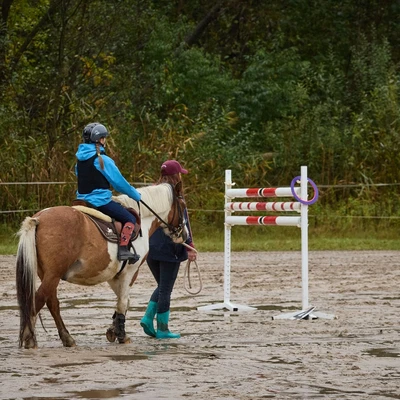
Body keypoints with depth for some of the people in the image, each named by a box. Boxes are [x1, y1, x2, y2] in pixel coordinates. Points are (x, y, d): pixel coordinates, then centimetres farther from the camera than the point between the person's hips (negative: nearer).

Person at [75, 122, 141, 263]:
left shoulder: (80, 158, 9)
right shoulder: (103, 160, -15)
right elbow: (119, 182, -10)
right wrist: (135, 195, 5)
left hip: (82, 199, 8)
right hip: (101, 201, -8)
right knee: (130, 219, -3)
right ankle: (123, 249, -18)